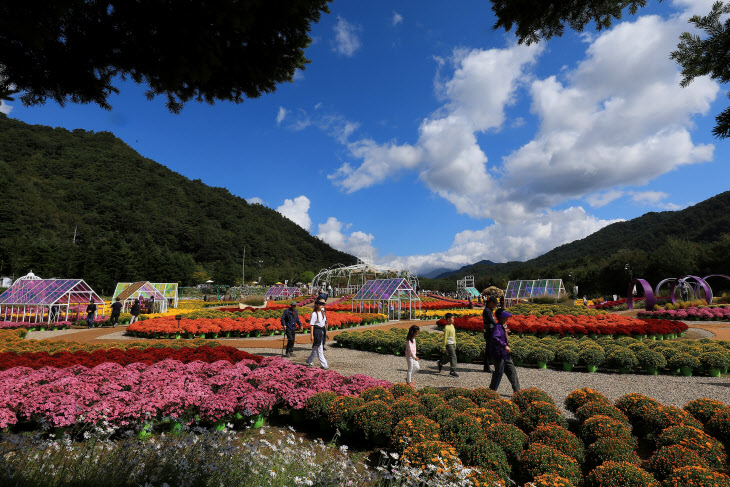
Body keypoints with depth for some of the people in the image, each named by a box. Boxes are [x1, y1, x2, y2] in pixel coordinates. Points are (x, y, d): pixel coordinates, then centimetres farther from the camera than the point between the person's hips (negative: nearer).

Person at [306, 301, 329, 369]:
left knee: (315, 348, 17)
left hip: (322, 331, 8)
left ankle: (309, 361, 32)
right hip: (317, 331, -8)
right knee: (319, 349, -2)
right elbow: (312, 325, -12)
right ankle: (324, 364, 1)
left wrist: (325, 331, 16)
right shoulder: (314, 314, -12)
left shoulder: (323, 312, 10)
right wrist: (312, 335, -15)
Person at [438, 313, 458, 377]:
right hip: (448, 344, -9)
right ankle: (452, 371, -1)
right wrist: (443, 348, -13)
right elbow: (445, 338, -16)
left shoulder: (452, 326, 10)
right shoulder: (446, 328, -18)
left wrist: (455, 344, 23)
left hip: (452, 344, 9)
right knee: (453, 356, -8)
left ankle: (440, 362, 39)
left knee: (449, 356, 16)